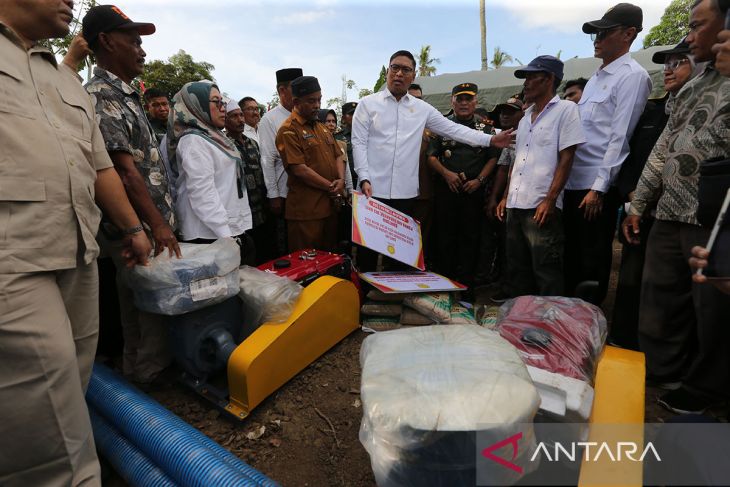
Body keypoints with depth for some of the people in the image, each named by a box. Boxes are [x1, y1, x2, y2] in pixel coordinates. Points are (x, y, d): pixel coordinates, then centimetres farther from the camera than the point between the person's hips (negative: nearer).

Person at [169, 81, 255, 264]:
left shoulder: (213, 137, 18)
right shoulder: (193, 140, -9)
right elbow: (203, 194, -19)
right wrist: (227, 236, -22)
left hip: (234, 229, 9)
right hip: (212, 237, -9)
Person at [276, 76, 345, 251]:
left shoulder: (321, 128, 18)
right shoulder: (289, 130, -9)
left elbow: (338, 156, 16)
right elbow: (299, 169, -17)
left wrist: (341, 180, -4)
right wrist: (331, 187, -11)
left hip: (330, 205, 8)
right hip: (306, 210, -7)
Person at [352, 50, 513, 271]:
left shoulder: (421, 108, 12)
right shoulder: (368, 103, 5)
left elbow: (453, 129, 12)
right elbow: (359, 143, -1)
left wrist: (491, 139, 6)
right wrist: (364, 179, -12)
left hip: (406, 192, 3)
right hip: (373, 190, -2)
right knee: (369, 246, 3)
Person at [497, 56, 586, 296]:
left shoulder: (565, 109, 0)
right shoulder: (525, 118, 19)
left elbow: (566, 159, -8)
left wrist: (550, 200, -16)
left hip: (541, 206, -7)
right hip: (516, 205, 7)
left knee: (546, 273, -2)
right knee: (517, 269, 13)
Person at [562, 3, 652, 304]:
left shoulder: (633, 76, -6)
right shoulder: (595, 77, 18)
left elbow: (619, 137, -14)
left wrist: (599, 188, -17)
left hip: (597, 186, -8)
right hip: (573, 180, 8)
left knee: (593, 259, 3)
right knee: (572, 252, 15)